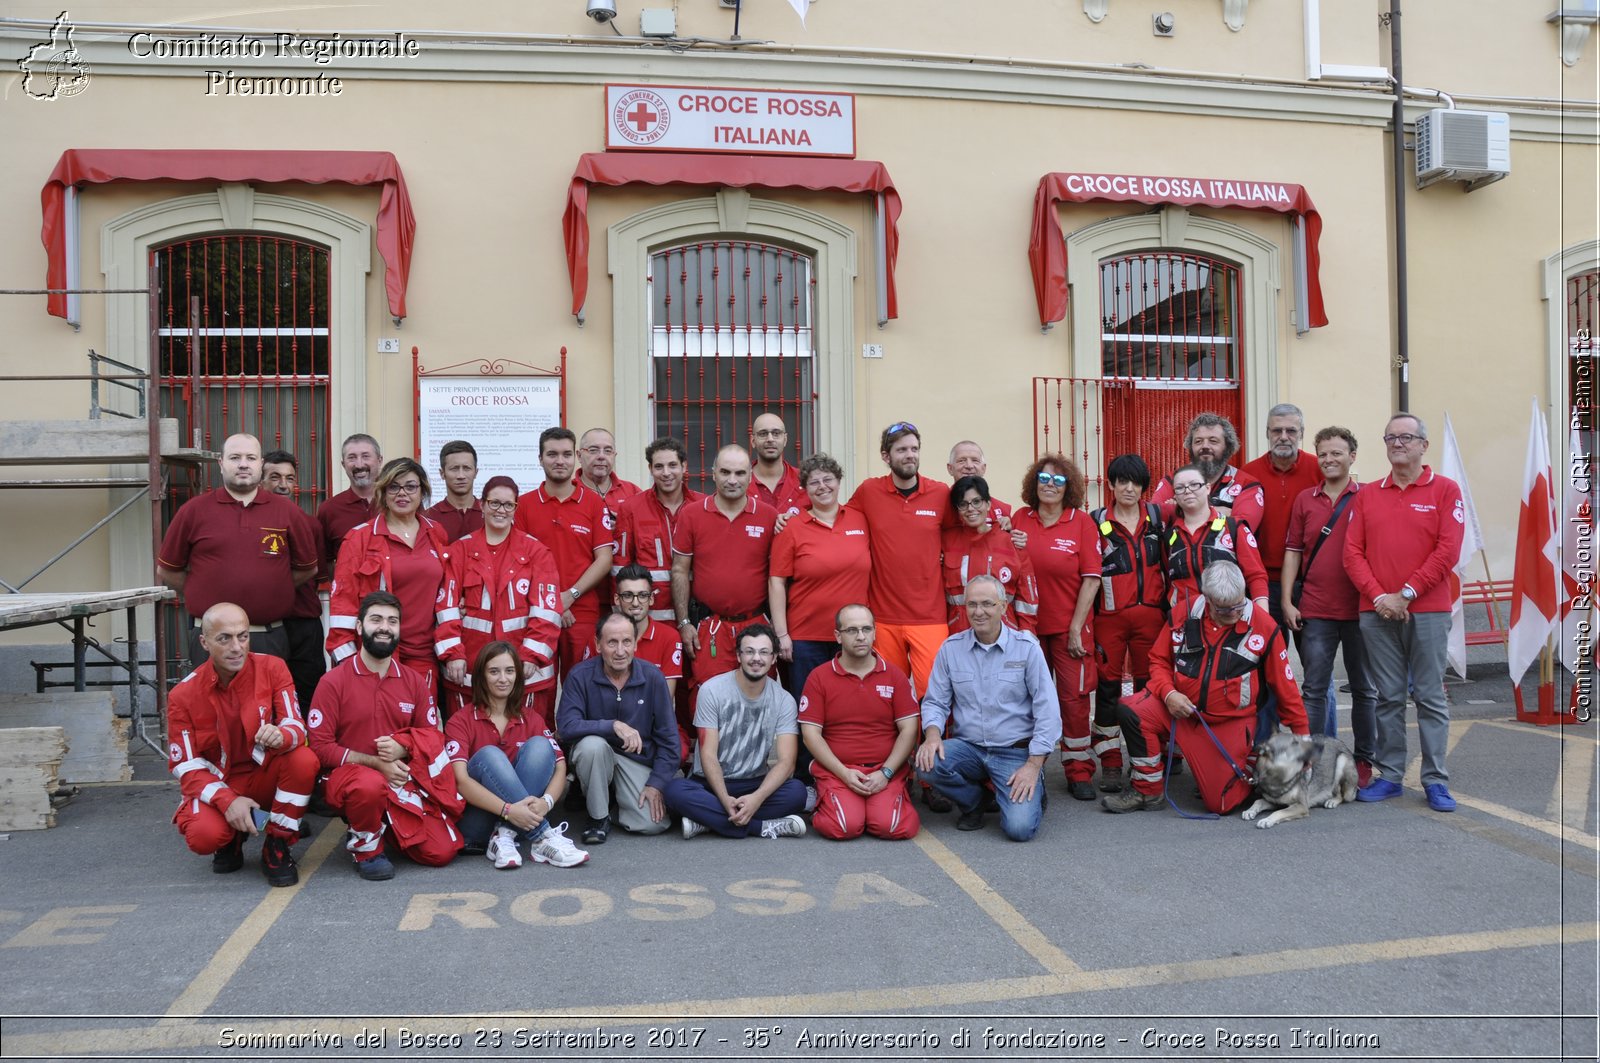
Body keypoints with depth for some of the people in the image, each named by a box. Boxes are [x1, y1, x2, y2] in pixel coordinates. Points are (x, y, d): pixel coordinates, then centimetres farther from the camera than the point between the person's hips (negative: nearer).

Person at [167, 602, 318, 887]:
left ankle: (277, 846, -10)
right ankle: (232, 839, 9)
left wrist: (281, 735, -40)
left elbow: (297, 726, -14)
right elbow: (186, 766, -9)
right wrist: (227, 800, -26)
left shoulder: (271, 668, -9)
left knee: (305, 760, -32)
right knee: (203, 835, -32)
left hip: (265, 776, 1)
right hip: (216, 786, -1)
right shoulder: (183, 695, -9)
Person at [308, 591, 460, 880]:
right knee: (371, 785, -40)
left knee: (441, 852, -11)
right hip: (347, 776, -4)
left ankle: (389, 825, 20)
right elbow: (320, 745, -9)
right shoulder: (334, 681, -6)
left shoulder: (415, 682, 5)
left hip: (405, 781, 4)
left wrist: (402, 749, -14)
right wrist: (375, 763, -18)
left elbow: (432, 737, 8)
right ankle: (365, 846, -7)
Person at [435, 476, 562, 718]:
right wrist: (452, 654, -8)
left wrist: (532, 655, -10)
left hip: (525, 670, -1)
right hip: (469, 667, 1)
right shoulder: (461, 550, 7)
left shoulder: (535, 551, 4)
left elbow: (546, 609, -2)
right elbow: (447, 607, 1)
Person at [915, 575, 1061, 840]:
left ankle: (1033, 793, 17)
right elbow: (935, 701, 6)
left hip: (1016, 751, -2)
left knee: (1019, 827, -23)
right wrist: (932, 734, -16)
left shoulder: (1027, 647, -3)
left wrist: (1034, 764, -13)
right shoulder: (951, 648, 4)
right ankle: (974, 802, 5)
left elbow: (1047, 709, -6)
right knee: (927, 764, -29)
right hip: (967, 748, 3)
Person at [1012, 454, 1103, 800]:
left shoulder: (1081, 521, -4)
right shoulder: (1020, 519, 2)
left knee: (1074, 697, 2)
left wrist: (1076, 628, -10)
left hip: (1069, 626, -2)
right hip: (1029, 625, 2)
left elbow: (1091, 578, -7)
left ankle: (1079, 772, 13)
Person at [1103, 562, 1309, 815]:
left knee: (1221, 803, -10)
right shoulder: (1184, 615, -6)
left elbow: (1285, 686, -2)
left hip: (1231, 722, -2)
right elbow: (1159, 660, 5)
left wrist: (1301, 733, 4)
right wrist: (1168, 693, -14)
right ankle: (1147, 791, -7)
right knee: (1130, 711, -25)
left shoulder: (1263, 624, -10)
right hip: (1180, 709, 2)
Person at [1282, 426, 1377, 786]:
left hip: (1359, 609, -1)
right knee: (1314, 688, 3)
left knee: (1364, 688, 9)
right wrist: (1287, 601, 2)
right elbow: (1293, 551, 9)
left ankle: (1364, 760, 20)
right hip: (1315, 610, 2)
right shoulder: (1305, 500, 7)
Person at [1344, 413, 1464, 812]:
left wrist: (1406, 594, -11)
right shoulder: (1367, 495, 11)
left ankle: (1435, 780, 8)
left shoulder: (1446, 490, 2)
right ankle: (1389, 776, 14)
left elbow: (1448, 550, -7)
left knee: (1430, 697, 2)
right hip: (1376, 612, 3)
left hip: (1428, 611, -2)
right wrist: (1377, 595, -9)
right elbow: (1352, 551, 5)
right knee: (1387, 697, 7)